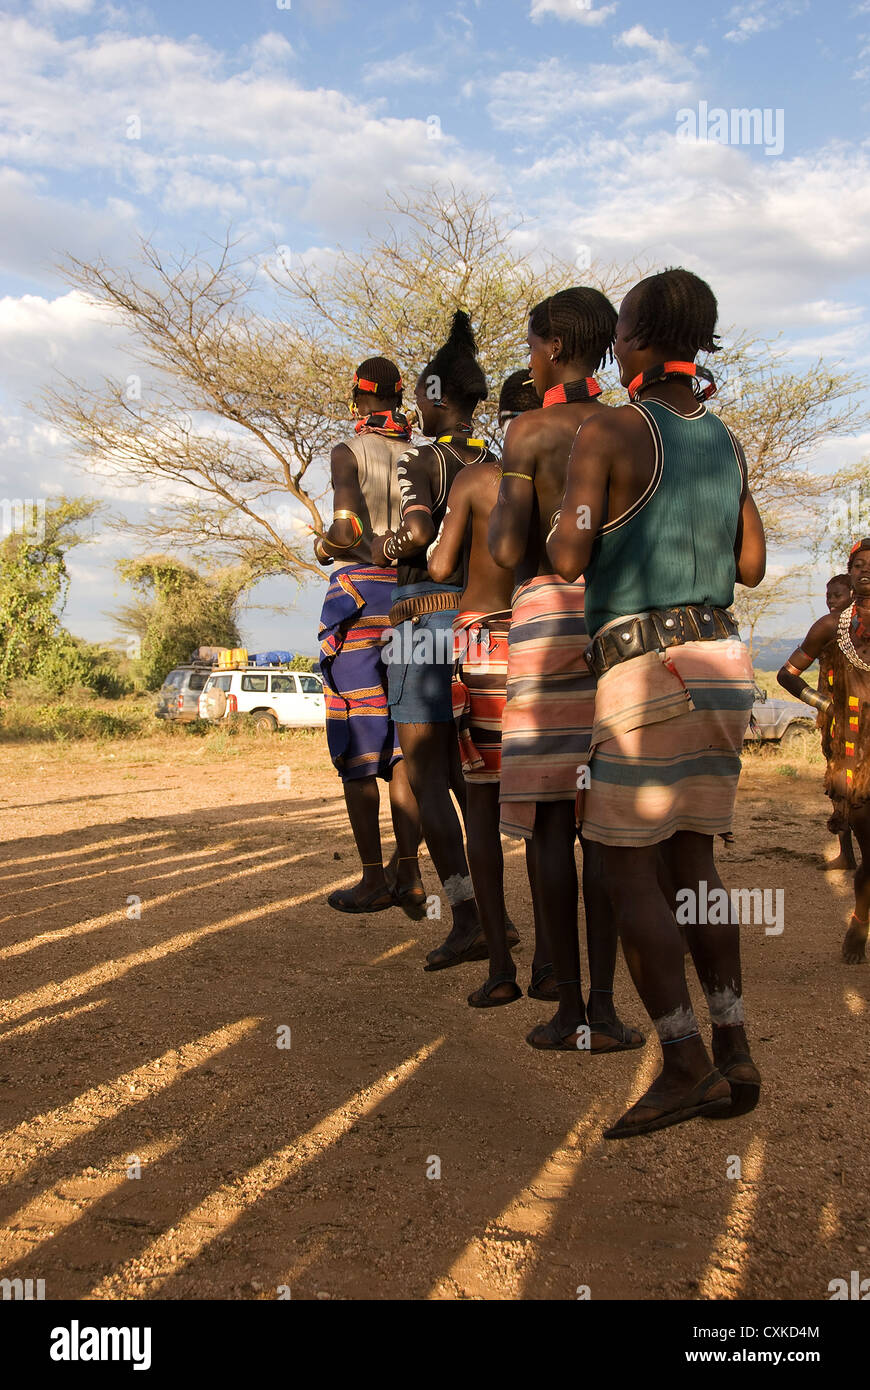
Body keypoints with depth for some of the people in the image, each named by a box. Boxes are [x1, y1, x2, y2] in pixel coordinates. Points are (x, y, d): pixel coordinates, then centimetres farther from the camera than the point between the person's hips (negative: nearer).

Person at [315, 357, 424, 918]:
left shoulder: (350, 452, -3)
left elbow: (348, 528, -17)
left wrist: (322, 547, 4)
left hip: (359, 591, -4)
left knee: (358, 746, 1)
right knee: (403, 744, 7)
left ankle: (374, 880, 3)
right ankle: (409, 875, 2)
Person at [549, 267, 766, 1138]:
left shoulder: (607, 431, -8)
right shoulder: (724, 441, 15)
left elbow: (567, 561, -15)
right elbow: (752, 567, 20)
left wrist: (562, 518, 7)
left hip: (648, 667, -7)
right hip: (722, 662, 8)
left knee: (625, 865, -2)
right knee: (691, 860, 12)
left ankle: (685, 1064, -4)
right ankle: (733, 1056, 9)